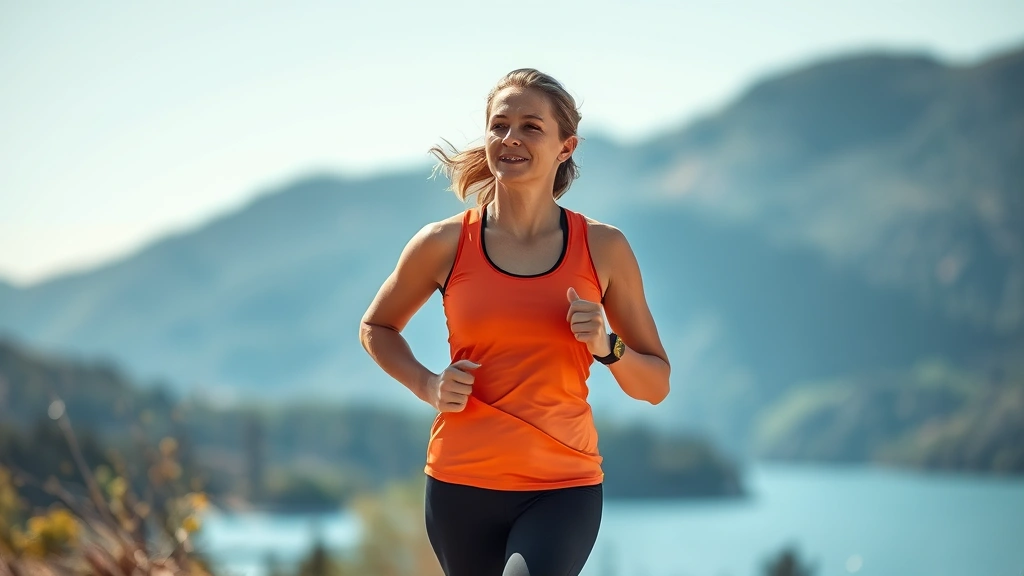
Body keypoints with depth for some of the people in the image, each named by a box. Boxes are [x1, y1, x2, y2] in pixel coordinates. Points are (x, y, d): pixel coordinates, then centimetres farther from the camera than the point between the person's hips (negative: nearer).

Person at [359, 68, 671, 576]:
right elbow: (376, 328, 18)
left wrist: (606, 348, -12)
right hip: (461, 484, 2)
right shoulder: (444, 244, 0)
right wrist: (428, 386, 1)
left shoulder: (603, 248, 1)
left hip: (564, 485, -2)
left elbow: (656, 385, 8)